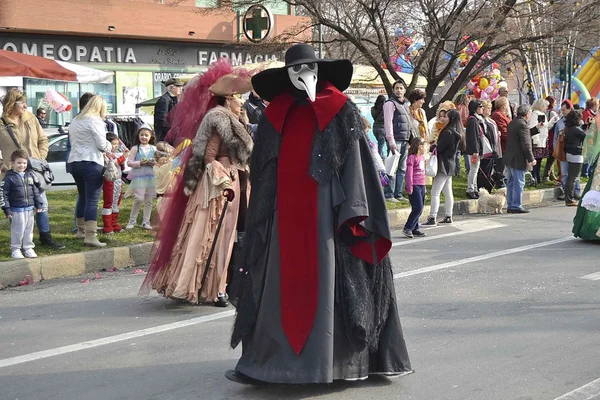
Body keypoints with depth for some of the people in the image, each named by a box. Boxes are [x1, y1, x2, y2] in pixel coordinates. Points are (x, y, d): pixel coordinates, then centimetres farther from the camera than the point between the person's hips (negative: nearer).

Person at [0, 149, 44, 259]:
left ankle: (28, 248, 21)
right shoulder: (9, 178, -7)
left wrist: (39, 204, 8)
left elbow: (36, 191, 12)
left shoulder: (30, 176, 7)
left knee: (29, 229, 10)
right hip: (16, 210, -4)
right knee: (17, 230, 0)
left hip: (30, 208, 4)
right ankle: (15, 249, 12)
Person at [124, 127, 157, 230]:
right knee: (139, 199, -10)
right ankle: (132, 220, 6)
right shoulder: (135, 148, -1)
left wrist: (154, 163, -8)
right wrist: (139, 163, -17)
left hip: (150, 176, 4)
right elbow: (129, 162, -4)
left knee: (149, 200, 6)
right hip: (138, 176, -4)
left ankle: (146, 221, 16)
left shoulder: (153, 148, 9)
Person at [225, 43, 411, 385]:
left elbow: (354, 164, -3)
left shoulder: (342, 113, 1)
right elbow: (262, 174, 12)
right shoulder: (275, 115, 10)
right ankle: (268, 360, 10)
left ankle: (329, 359, 7)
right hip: (285, 212, 3)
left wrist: (352, 215, -12)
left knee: (326, 284, -1)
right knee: (282, 285, 5)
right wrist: (262, 221, 8)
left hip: (326, 210, -3)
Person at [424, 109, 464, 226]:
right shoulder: (457, 133, 11)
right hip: (450, 165, 10)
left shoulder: (448, 132, -18)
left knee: (435, 192, -10)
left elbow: (439, 148, -18)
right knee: (448, 192, 16)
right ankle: (448, 217, 22)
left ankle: (432, 218, -14)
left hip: (444, 165, -10)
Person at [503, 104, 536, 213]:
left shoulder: (512, 123, 12)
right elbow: (526, 144, -20)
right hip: (518, 159, -9)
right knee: (518, 184, -3)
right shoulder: (522, 125, -17)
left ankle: (510, 206, 18)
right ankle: (516, 206, -1)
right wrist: (531, 159, -16)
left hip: (508, 159, 9)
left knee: (511, 184, 14)